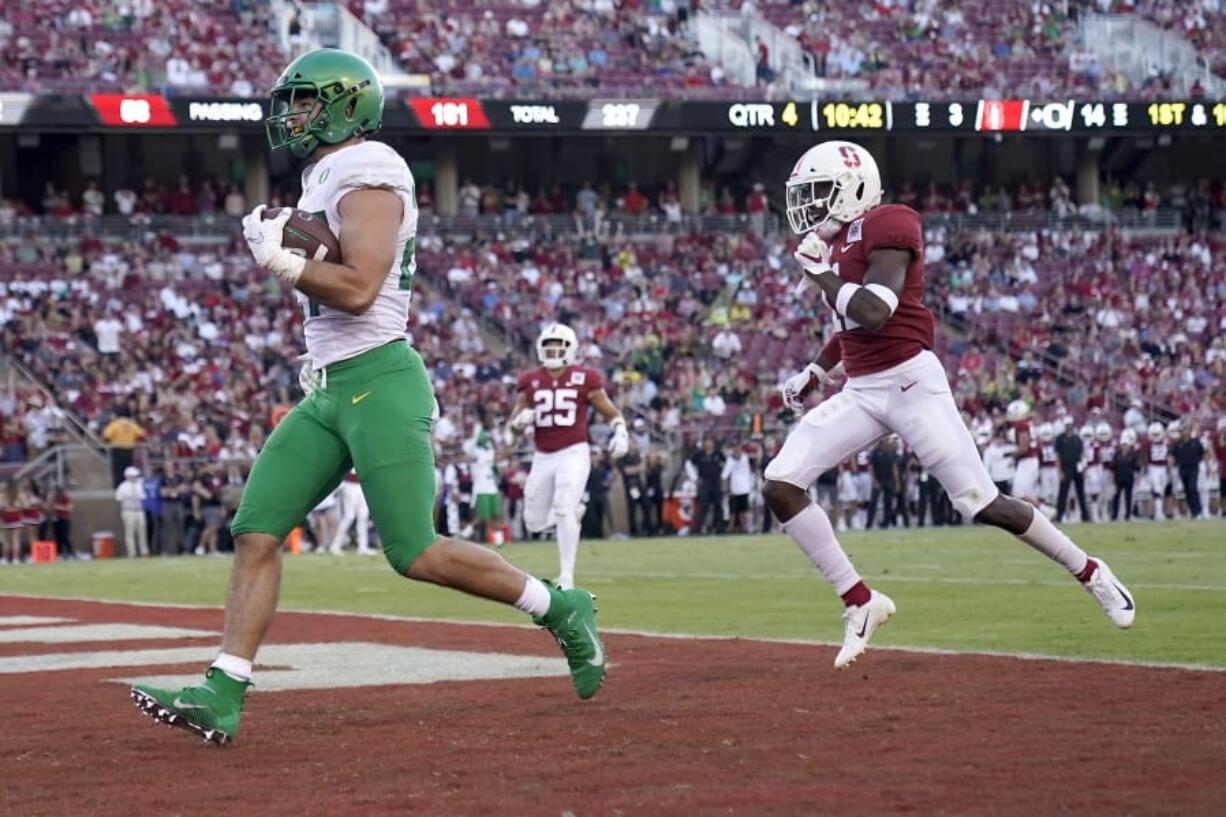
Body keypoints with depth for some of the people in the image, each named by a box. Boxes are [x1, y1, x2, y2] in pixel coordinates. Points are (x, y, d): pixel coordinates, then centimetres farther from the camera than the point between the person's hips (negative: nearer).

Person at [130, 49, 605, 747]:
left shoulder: (366, 174, -11)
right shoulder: (323, 179, 18)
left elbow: (358, 289, -22)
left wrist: (280, 258, -14)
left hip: (379, 382, -9)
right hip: (328, 393, 10)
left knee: (416, 553, -10)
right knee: (256, 533, -1)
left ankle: (562, 610, 7)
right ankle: (223, 699, -3)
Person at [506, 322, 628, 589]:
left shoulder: (584, 379, 0)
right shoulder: (530, 382, 7)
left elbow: (612, 414, 9)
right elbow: (513, 426, 11)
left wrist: (621, 434, -11)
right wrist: (520, 421, -12)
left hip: (574, 454, -4)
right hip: (542, 457, 4)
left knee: (564, 509, -21)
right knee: (535, 523, 6)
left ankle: (566, 578, -16)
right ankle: (574, 510, 40)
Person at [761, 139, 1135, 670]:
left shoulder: (885, 226, -12)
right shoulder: (836, 242, 15)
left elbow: (874, 315, -24)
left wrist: (820, 274, -13)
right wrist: (814, 373, 19)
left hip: (910, 381, -8)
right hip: (859, 392, 8)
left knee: (981, 503, -6)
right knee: (780, 485, -8)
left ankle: (1090, 573, 15)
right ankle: (860, 603, -2)